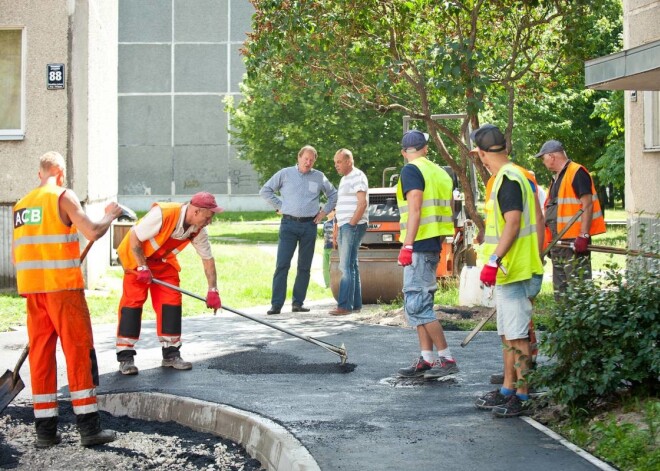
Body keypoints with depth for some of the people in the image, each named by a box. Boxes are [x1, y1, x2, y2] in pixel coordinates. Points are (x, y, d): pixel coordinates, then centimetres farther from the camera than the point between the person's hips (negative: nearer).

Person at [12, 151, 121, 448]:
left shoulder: (21, 204, 15)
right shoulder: (63, 196, -5)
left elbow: (17, 255, 16)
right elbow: (93, 233, -12)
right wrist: (110, 216, 6)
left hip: (31, 289, 6)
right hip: (63, 285, -6)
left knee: (40, 353, 8)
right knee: (79, 351, -1)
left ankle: (45, 430, 8)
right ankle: (88, 428, -3)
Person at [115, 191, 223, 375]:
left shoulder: (198, 230, -15)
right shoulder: (162, 214, -35)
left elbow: (207, 258, -4)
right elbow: (134, 238, -28)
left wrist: (213, 290, -7)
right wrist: (143, 268, -24)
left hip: (163, 260, 6)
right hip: (136, 256, -6)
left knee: (172, 301, -1)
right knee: (133, 301, -11)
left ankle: (170, 354, 8)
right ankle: (125, 357, -8)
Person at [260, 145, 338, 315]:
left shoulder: (319, 177, 10)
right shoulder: (285, 174, 4)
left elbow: (333, 195, 22)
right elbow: (265, 190, 9)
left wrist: (324, 212, 10)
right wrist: (279, 206, 2)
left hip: (309, 225, 2)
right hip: (289, 224, -2)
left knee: (304, 267, 5)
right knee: (282, 265, -9)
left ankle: (298, 303, 12)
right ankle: (276, 304, -10)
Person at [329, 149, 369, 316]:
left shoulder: (358, 177, -9)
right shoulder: (344, 179, 20)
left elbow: (362, 203, -17)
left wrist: (351, 224, -19)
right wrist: (338, 228, 18)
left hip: (353, 226, -10)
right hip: (344, 226, 10)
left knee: (347, 266, -13)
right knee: (351, 266, 10)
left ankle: (345, 305, -16)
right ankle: (355, 303, 14)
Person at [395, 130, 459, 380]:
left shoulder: (411, 171, -10)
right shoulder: (439, 172, 16)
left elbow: (415, 209, -19)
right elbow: (446, 211, 20)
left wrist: (407, 245, -21)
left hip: (419, 246, -9)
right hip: (434, 245, 9)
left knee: (416, 305, -8)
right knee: (419, 304, 14)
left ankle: (447, 359, -10)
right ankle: (427, 359, 14)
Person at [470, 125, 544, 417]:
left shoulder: (508, 179, -17)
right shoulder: (511, 175, 16)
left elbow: (513, 223, -25)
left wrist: (494, 260, -27)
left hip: (516, 272, -11)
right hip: (509, 272, 11)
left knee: (517, 336, -6)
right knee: (508, 335, 16)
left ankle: (521, 395, -1)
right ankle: (508, 389, 25)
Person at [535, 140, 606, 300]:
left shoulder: (577, 173, -10)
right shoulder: (556, 178, 19)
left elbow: (587, 205, -17)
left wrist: (583, 236, -23)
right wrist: (549, 240, 21)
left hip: (575, 242, -10)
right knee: (561, 290, 13)